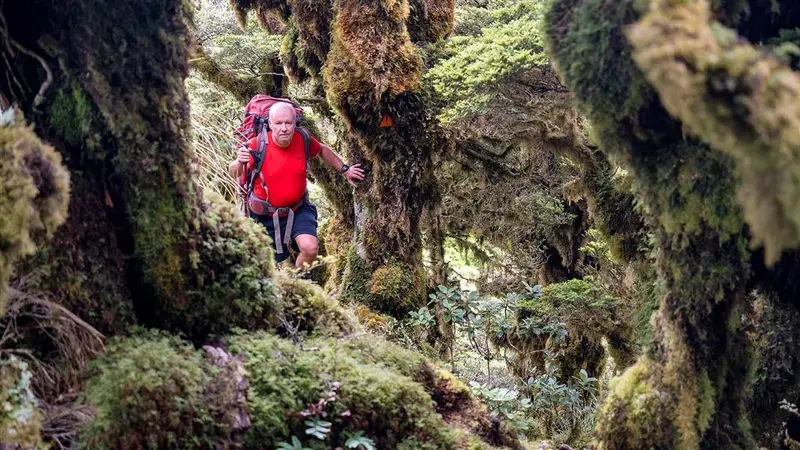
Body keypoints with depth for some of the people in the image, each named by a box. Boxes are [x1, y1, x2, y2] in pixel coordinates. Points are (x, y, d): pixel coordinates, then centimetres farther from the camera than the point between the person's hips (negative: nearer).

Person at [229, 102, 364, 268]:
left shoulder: (303, 140, -14)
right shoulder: (258, 145, -23)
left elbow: (322, 150, 9)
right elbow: (234, 174, -22)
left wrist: (344, 169, 9)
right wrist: (239, 162, -44)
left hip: (298, 209, 1)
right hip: (267, 215, -1)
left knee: (310, 248, -23)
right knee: (276, 260, 14)